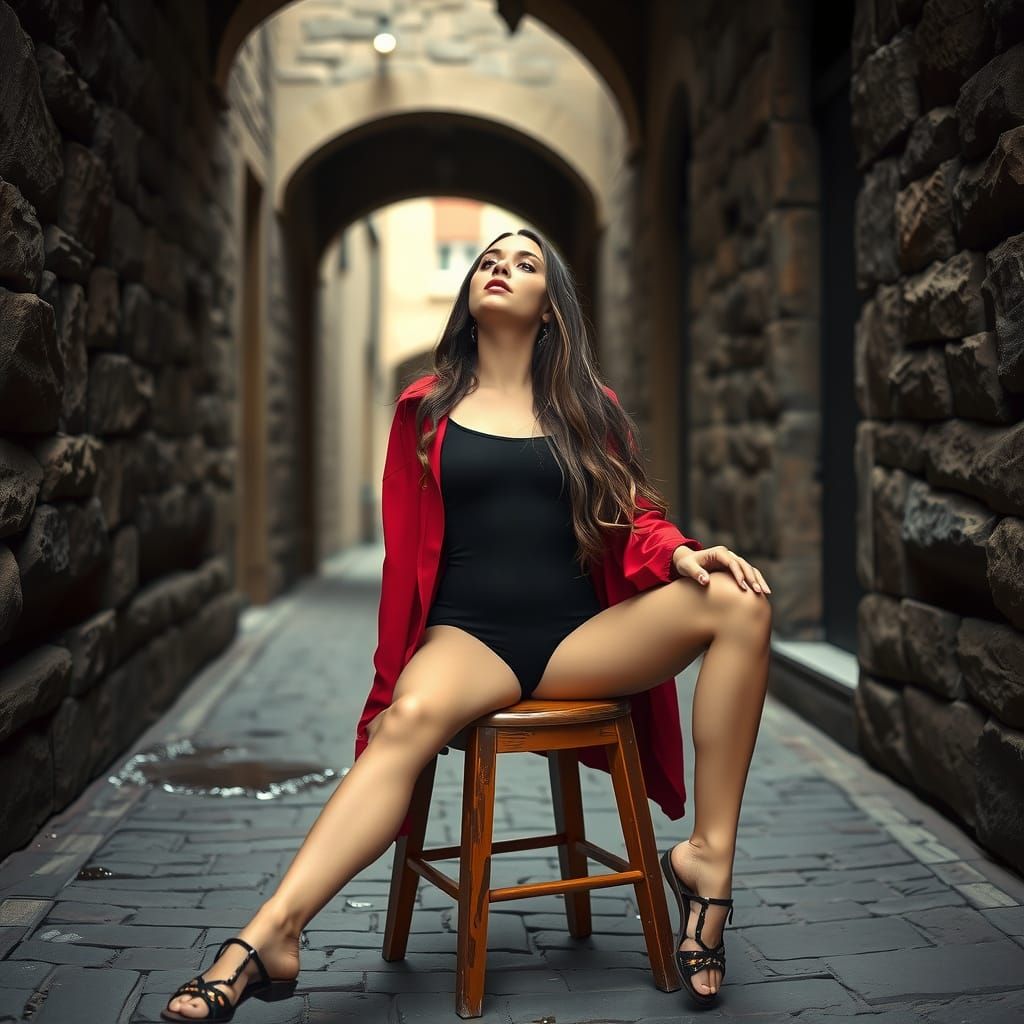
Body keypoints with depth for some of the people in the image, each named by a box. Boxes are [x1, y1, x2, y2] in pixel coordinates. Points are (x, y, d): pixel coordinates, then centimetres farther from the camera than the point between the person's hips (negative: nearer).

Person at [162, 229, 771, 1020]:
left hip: (578, 639, 2)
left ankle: (709, 856, -20)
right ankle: (272, 934, -45)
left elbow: (635, 517, 10)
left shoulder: (588, 408, 16)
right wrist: (393, 675, 10)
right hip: (470, 639, -1)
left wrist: (682, 554, -13)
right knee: (411, 719, -36)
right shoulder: (427, 410, 13)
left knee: (741, 602, -22)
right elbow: (406, 553, 13)